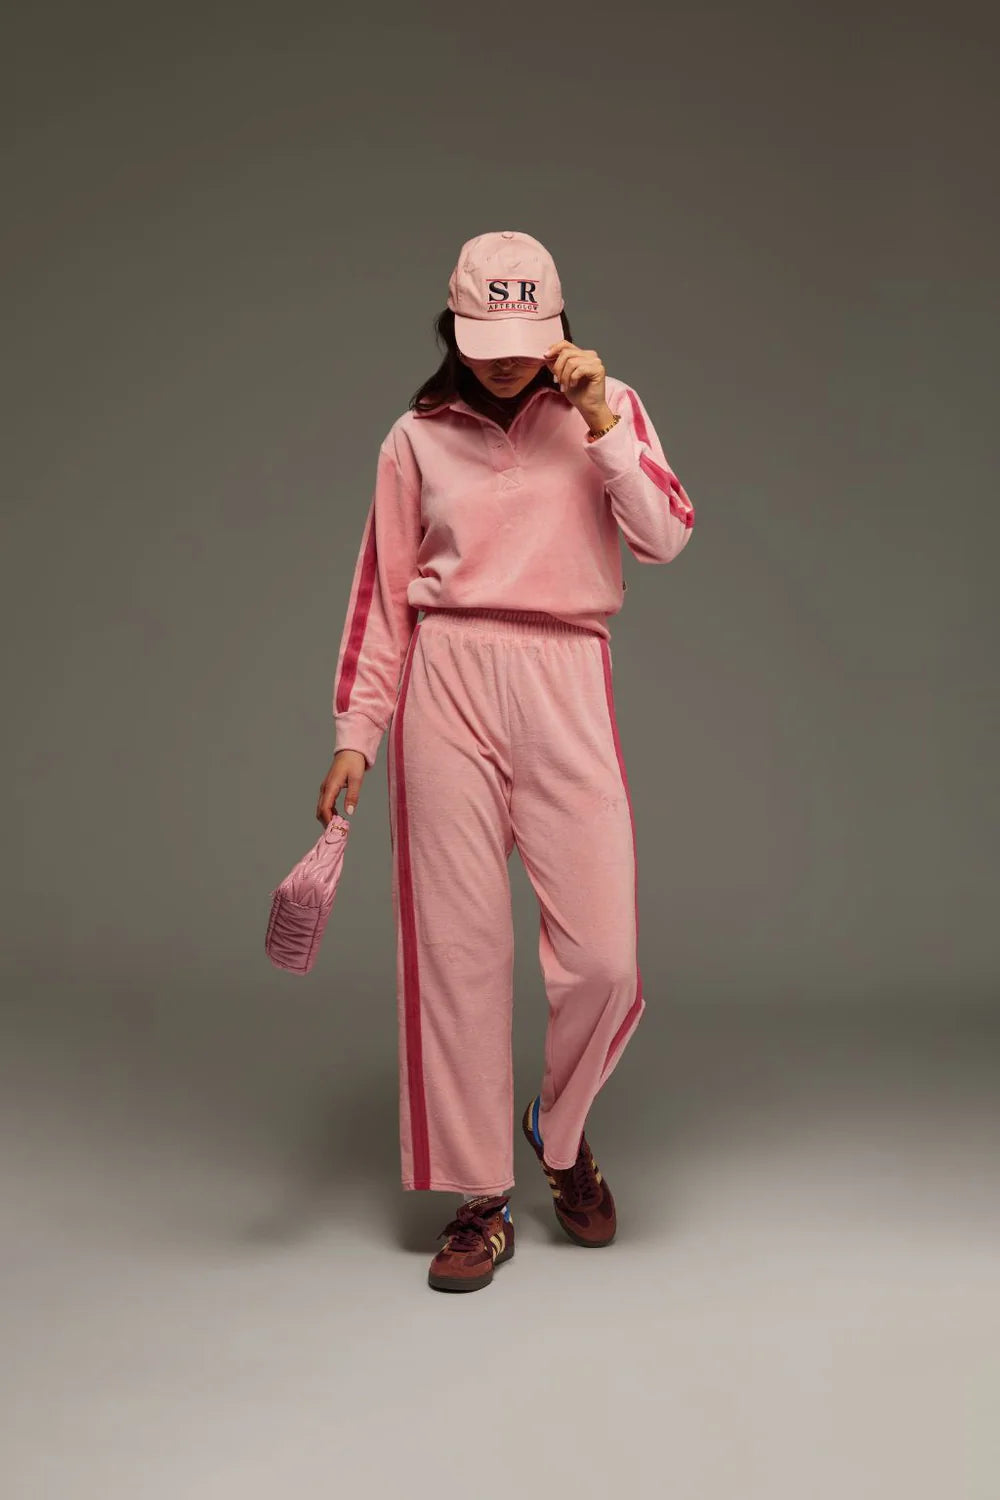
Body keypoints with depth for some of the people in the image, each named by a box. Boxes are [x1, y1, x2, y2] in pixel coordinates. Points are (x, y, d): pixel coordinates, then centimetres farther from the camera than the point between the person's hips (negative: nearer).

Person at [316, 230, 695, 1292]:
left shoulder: (609, 409, 9)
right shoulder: (418, 438, 9)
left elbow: (665, 537, -3)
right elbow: (384, 592, 10)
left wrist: (601, 422, -11)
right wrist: (353, 737, 5)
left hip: (565, 688, 0)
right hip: (447, 686, 1)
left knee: (604, 956, -8)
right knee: (456, 947, 0)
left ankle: (560, 1131, 23)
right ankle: (480, 1198, 14)